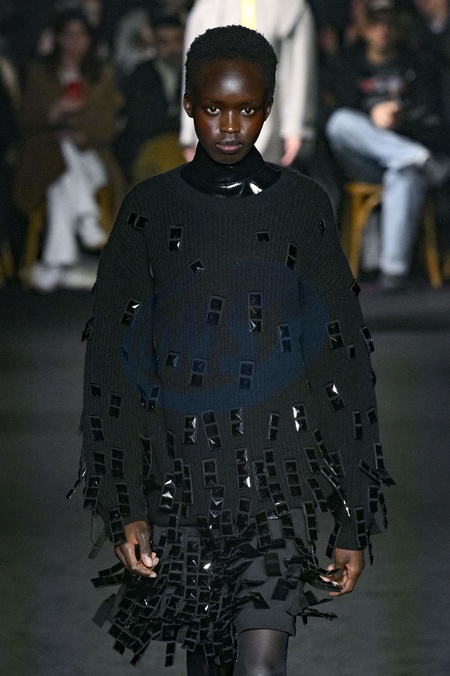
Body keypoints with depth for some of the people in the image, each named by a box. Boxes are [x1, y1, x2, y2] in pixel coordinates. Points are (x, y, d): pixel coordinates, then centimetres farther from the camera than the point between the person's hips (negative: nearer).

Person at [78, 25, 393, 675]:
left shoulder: (304, 206, 3)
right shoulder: (149, 208, 5)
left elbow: (345, 362, 4)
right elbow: (112, 366, 5)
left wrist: (353, 520, 1)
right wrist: (125, 508, -3)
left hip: (276, 477, -1)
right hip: (177, 473, 2)